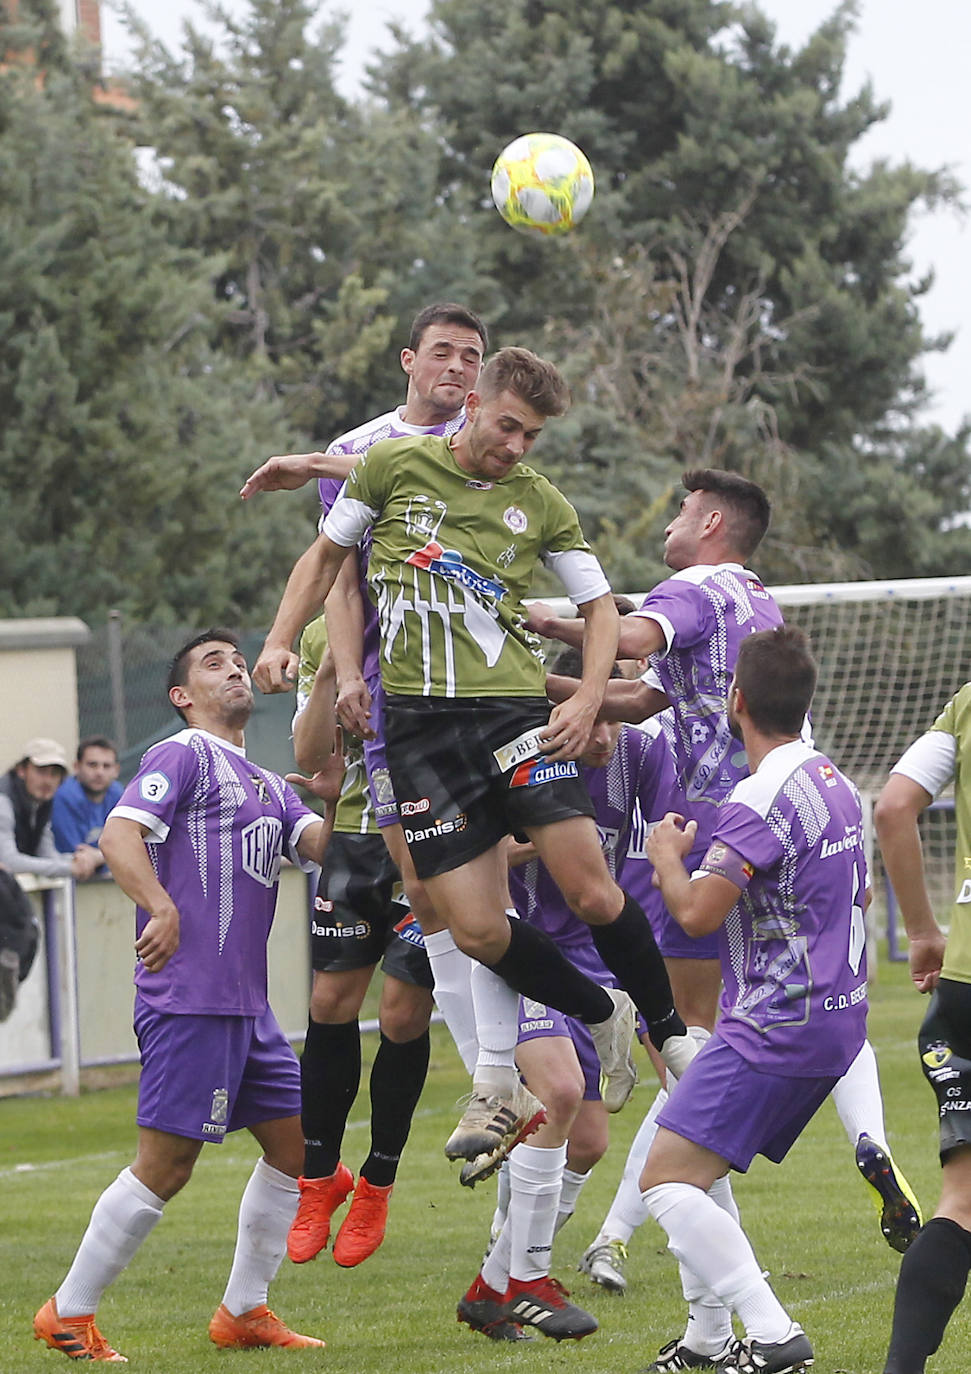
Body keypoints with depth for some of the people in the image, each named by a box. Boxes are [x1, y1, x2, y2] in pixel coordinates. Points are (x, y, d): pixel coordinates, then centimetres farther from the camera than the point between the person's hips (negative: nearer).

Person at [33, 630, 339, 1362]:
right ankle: (69, 1315, 0)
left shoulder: (268, 785, 21)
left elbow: (321, 848, 7)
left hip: (247, 1001, 9)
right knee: (166, 1165, -9)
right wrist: (162, 908, -32)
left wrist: (334, 802, -13)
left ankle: (244, 1311, 17)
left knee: (298, 1142, 9)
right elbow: (120, 834, -18)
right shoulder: (182, 755, -4)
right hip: (188, 997, -9)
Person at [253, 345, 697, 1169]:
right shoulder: (394, 467, 6)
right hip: (418, 722, 0)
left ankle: (668, 1030, 7)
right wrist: (281, 639, 6)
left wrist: (588, 702, -1)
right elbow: (329, 553, 19)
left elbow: (599, 607, 14)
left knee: (589, 889, -15)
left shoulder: (541, 504, 7)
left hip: (513, 708, 0)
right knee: (475, 929, -9)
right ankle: (602, 1017, 16)